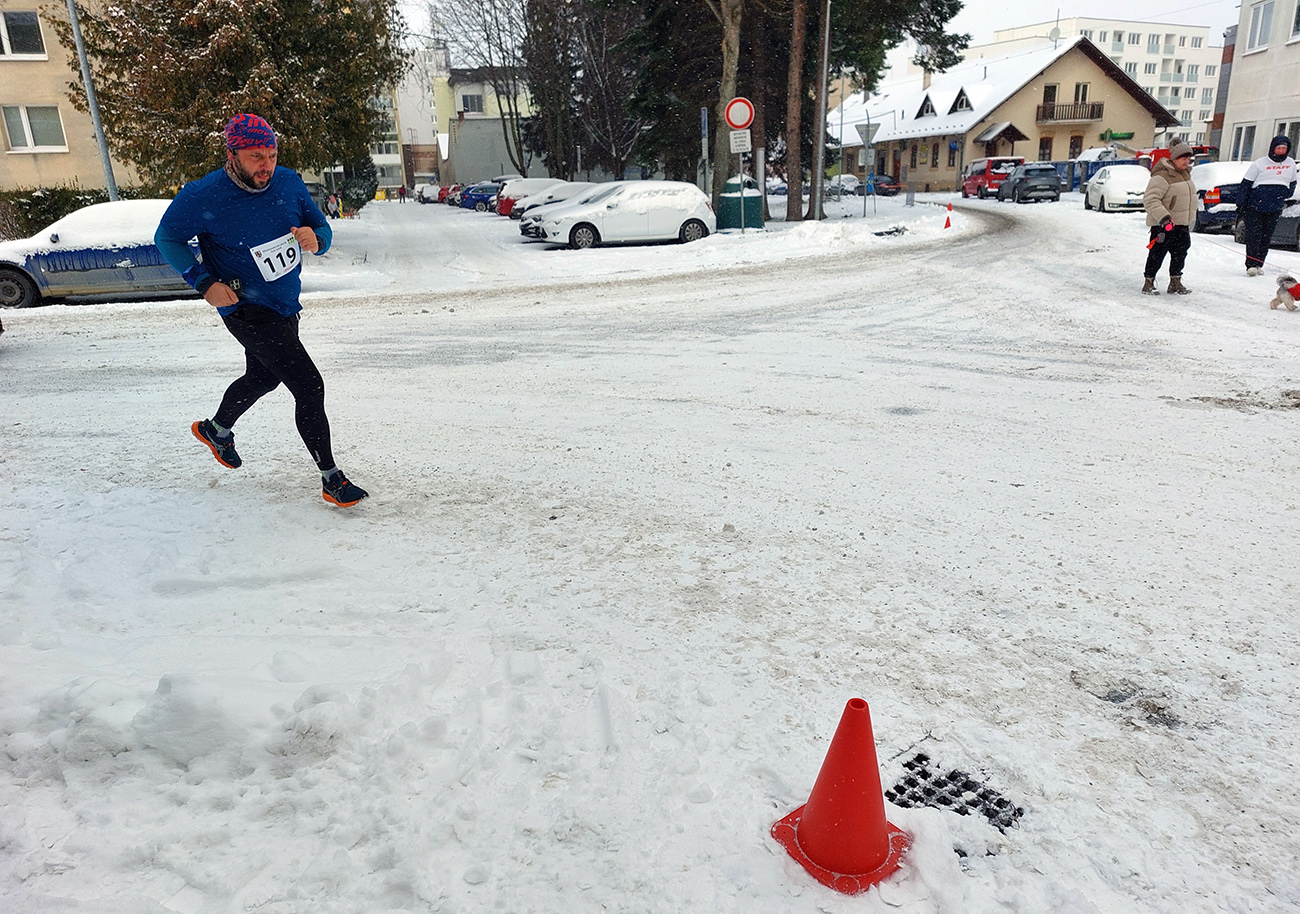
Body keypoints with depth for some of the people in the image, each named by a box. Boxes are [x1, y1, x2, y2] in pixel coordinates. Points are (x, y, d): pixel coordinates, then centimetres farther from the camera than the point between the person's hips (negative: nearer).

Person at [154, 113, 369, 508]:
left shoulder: (289, 183, -5)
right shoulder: (202, 197, -18)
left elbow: (322, 228, 4)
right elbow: (167, 238, -5)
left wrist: (315, 239, -21)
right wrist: (204, 282, -18)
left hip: (286, 305, 7)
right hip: (248, 310, -7)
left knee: (263, 377, 28)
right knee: (309, 386, -15)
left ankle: (216, 429, 57)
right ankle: (331, 479, -3)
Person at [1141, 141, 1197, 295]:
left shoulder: (1184, 173, 14)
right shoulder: (1162, 176, -17)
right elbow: (1150, 200, -25)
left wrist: (1189, 222, 27)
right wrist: (1163, 217, -33)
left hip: (1181, 224, 9)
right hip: (1163, 225, -9)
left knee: (1180, 253, 11)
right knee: (1157, 254, -3)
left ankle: (1175, 283, 21)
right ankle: (1148, 284, 8)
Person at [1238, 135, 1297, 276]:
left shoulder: (1291, 164, 9)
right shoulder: (1260, 163, -4)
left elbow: (1292, 184, 23)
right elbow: (1245, 184, -2)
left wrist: (1285, 199, 13)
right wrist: (1240, 204, -5)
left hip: (1275, 210, 4)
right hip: (1254, 206, -4)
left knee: (1266, 237, 7)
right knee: (1254, 235, -11)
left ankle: (1259, 264, 13)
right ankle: (1251, 265, -12)